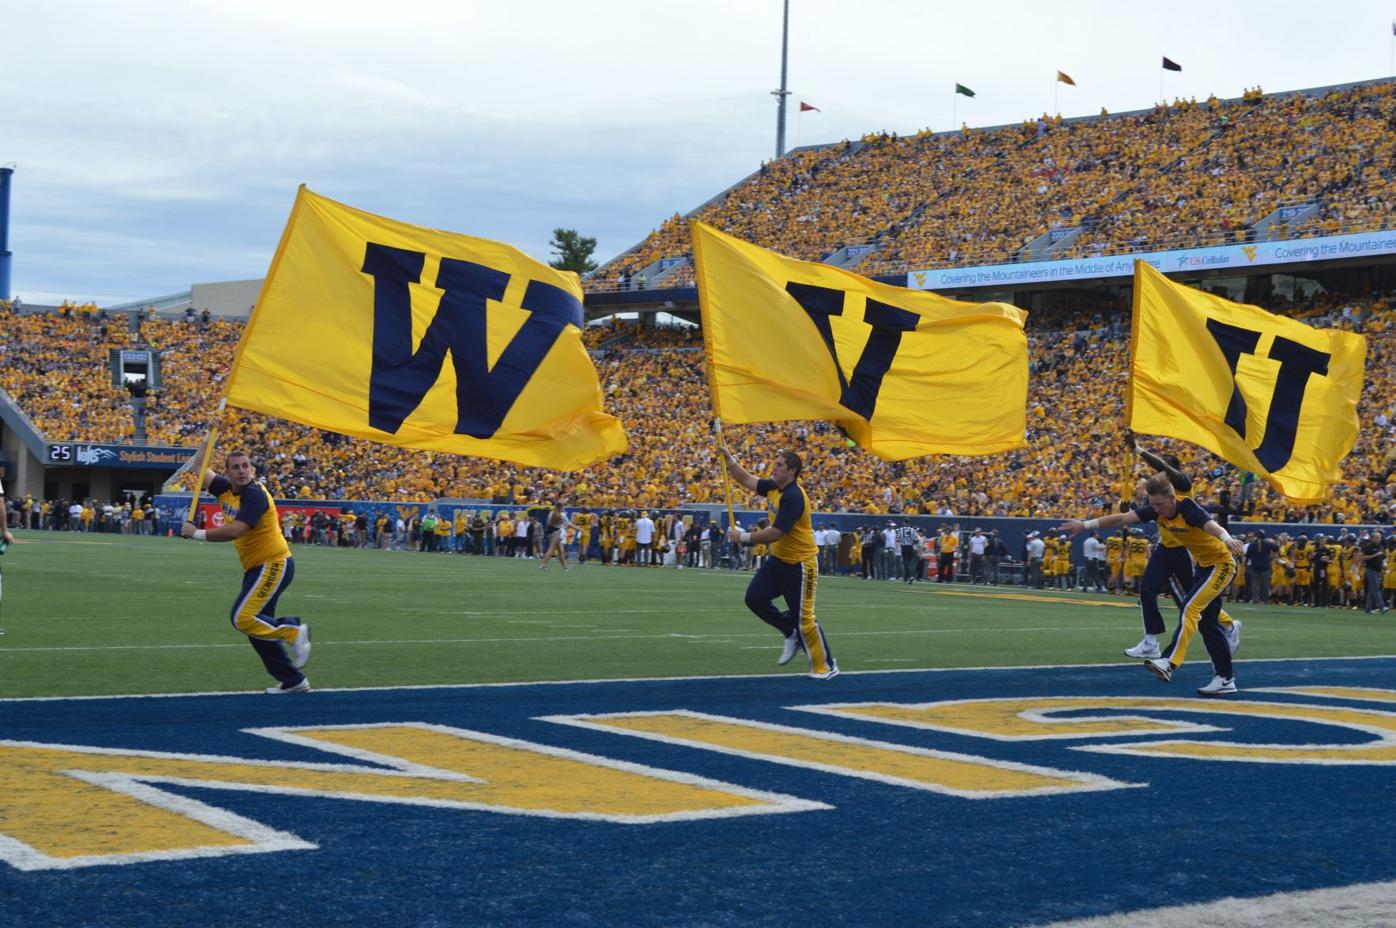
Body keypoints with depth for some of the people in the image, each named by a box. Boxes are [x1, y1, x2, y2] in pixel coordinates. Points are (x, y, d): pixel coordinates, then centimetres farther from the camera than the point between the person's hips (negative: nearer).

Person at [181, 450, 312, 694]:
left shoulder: (255, 494, -19)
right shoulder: (227, 490, 5)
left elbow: (234, 531, -31)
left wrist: (197, 534, -22)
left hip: (273, 565, -9)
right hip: (255, 568, 9)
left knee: (243, 618, -20)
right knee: (257, 625, 10)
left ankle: (293, 631, -5)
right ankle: (293, 681, 16)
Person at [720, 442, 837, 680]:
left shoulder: (793, 497, -24)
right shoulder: (774, 488, 4)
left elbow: (775, 534, -27)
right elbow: (747, 480, 17)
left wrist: (744, 537, -18)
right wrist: (727, 457, 8)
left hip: (799, 564, -9)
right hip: (779, 559, 9)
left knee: (803, 617, -5)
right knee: (754, 597, 0)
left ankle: (826, 666, 8)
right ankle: (792, 634, 17)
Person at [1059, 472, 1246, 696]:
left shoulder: (1187, 508, -30)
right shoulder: (1157, 510, -9)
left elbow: (1211, 525, -49)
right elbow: (1122, 518, -6)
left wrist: (1227, 540, -69)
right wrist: (1087, 525, -10)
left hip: (1221, 564, -9)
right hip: (1203, 565, 9)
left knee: (1191, 608, -22)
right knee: (1207, 622, 10)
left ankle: (1169, 663, -29)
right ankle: (1226, 678, 14)